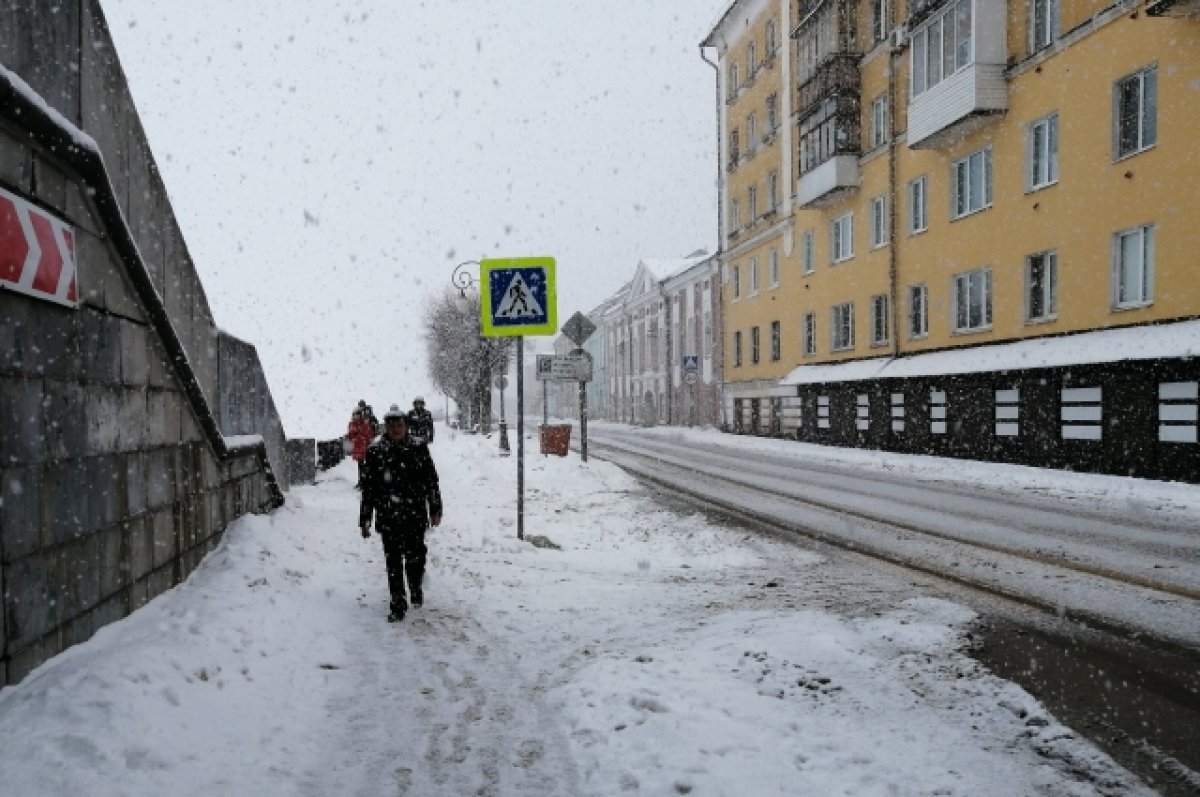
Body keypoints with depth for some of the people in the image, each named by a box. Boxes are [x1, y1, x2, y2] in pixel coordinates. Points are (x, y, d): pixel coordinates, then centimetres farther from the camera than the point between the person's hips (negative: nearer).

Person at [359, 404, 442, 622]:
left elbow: (431, 480, 6)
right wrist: (365, 518, 4)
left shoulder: (419, 448, 1)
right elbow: (368, 487, 3)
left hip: (415, 516, 0)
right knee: (393, 562, 4)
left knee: (415, 557, 4)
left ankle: (416, 588, 34)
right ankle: (398, 606, 15)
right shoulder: (375, 451, 0)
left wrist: (435, 509, 6)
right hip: (387, 518, 0)